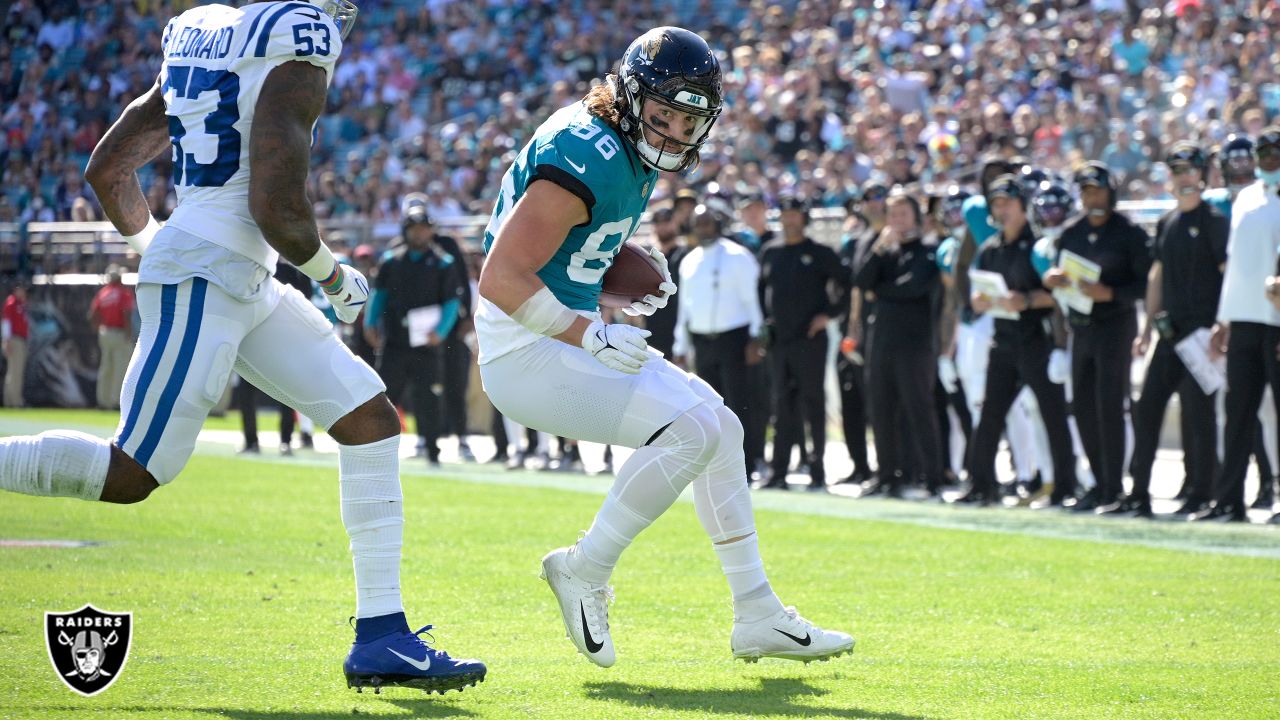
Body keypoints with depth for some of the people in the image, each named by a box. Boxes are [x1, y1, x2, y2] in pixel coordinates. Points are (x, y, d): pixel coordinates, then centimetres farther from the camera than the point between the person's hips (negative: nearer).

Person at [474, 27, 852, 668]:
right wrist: (588, 334, -30)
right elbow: (500, 279, -27)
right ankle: (585, 572, -5)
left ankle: (757, 615, 16)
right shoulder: (590, 157, -22)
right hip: (525, 351, -10)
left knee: (719, 426, 10)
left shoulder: (634, 155, 8)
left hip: (569, 336, 10)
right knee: (691, 428, -21)